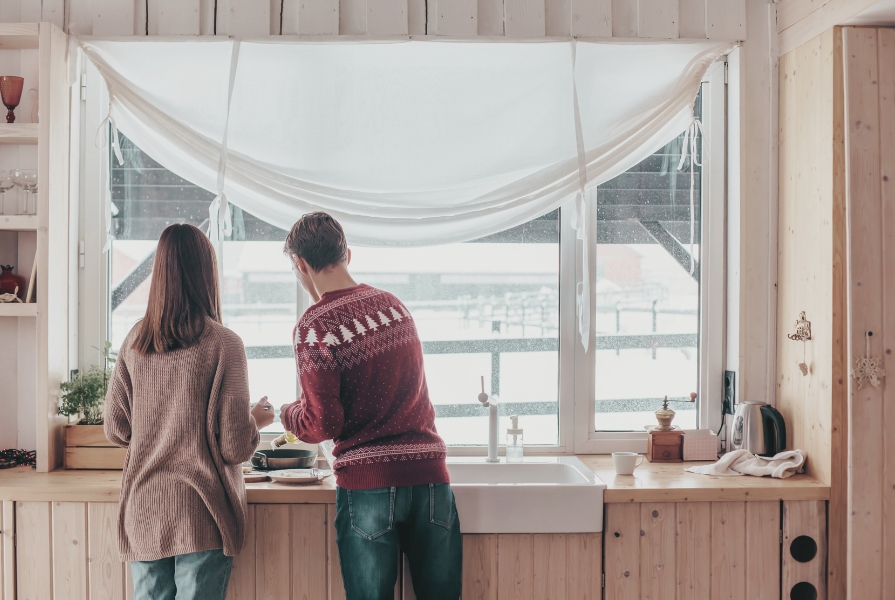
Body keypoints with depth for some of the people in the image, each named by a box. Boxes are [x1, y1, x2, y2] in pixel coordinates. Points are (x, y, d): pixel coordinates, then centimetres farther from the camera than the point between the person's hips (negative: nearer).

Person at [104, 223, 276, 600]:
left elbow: (116, 430, 9)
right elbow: (234, 447, -12)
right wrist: (258, 421, 8)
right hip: (201, 515, -4)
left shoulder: (134, 342, 1)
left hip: (143, 512, 4)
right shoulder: (223, 344, -12)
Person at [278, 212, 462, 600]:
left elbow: (322, 425, -11)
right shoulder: (394, 305, 7)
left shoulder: (313, 328, -10)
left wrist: (287, 413, 11)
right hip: (430, 474, 5)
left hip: (368, 483, -4)